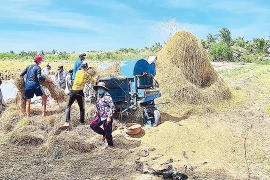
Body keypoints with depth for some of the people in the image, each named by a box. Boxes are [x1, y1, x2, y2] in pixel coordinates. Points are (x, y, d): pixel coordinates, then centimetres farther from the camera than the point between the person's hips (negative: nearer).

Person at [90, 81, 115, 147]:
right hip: (100, 116, 9)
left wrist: (109, 117, -23)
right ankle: (104, 134, 19)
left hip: (106, 117, -8)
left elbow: (112, 107, -20)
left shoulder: (107, 96, -17)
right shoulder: (98, 95, 9)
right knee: (93, 125, 3)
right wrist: (97, 113, 23)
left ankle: (110, 145, 20)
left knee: (108, 132, 0)